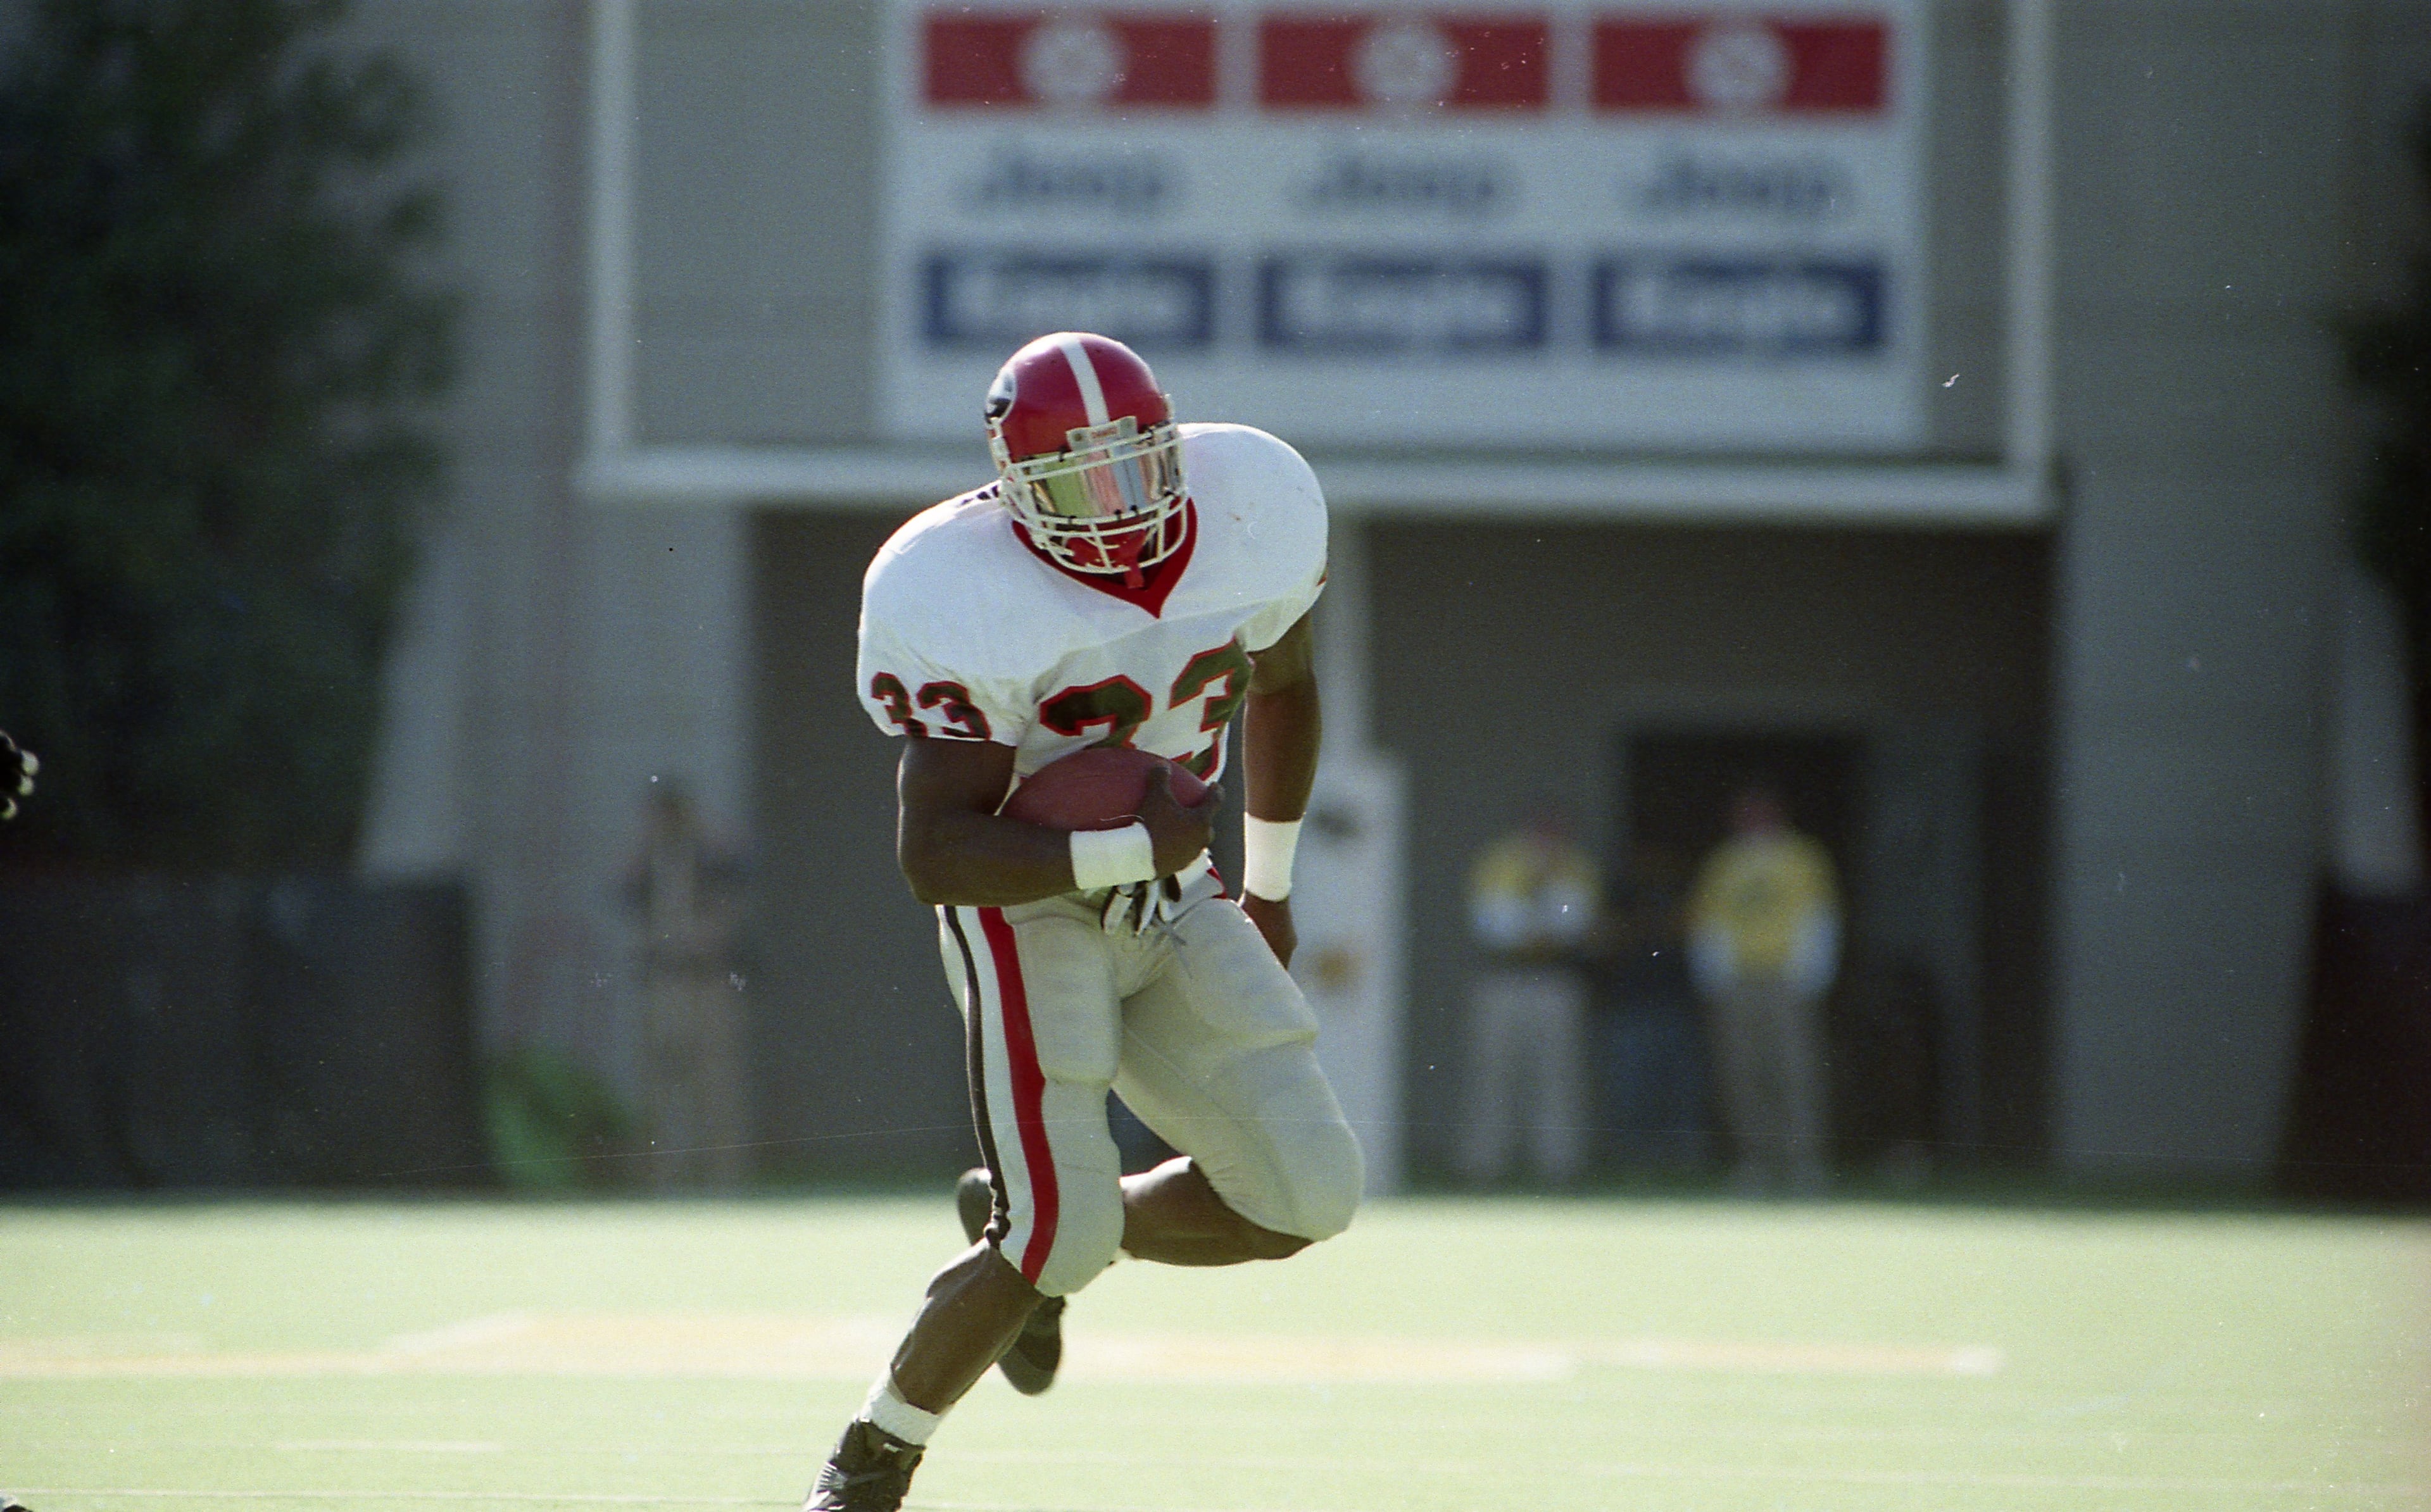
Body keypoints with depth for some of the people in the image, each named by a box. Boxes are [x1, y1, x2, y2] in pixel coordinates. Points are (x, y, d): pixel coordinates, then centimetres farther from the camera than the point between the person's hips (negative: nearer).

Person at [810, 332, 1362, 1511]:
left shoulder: (1254, 516, -7)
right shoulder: (971, 604, -24)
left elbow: (1281, 684, 16)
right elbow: (934, 855, -26)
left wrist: (1268, 884, 23)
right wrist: (1121, 853, -33)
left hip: (1165, 903, 6)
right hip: (1025, 906, -6)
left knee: (1305, 1197, -5)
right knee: (1062, 1233, -17)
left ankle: (1031, 1239, 20)